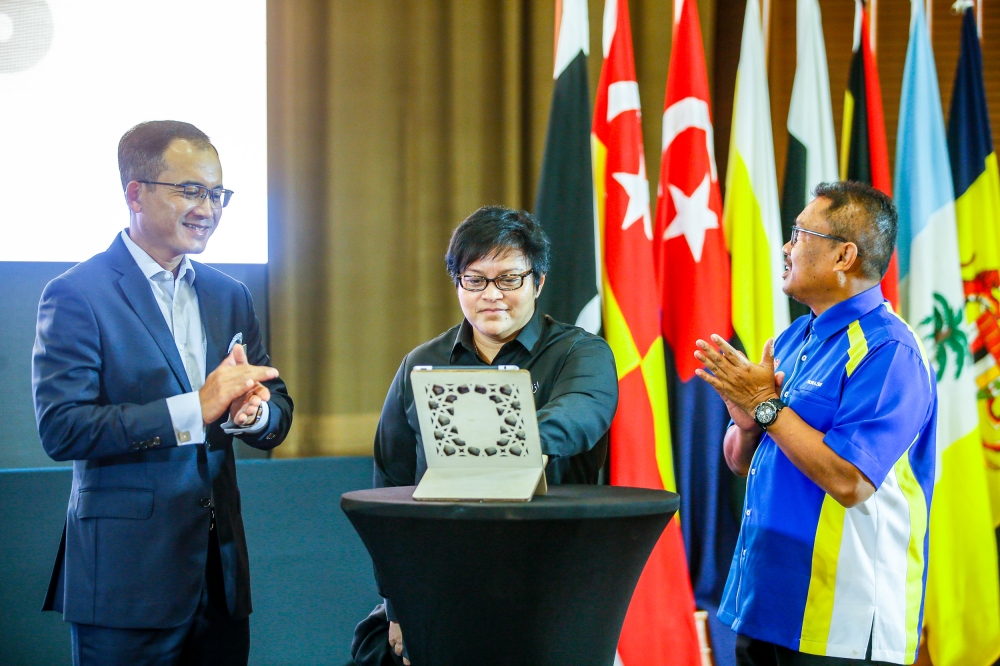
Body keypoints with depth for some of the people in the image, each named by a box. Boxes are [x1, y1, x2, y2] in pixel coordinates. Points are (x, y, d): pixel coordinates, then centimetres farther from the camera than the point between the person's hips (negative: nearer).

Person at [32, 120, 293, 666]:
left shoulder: (230, 297, 15)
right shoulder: (77, 295, -6)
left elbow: (278, 417, 12)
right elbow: (62, 428, -16)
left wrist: (250, 412, -12)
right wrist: (194, 409, -22)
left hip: (221, 573, 6)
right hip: (127, 575, -6)